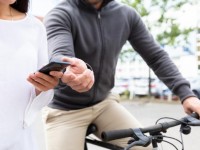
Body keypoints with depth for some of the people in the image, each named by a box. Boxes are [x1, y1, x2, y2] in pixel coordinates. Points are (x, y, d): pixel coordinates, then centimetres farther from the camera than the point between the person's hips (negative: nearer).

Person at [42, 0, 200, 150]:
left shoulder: (127, 14, -4)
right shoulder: (60, 14, -14)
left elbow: (157, 56, -4)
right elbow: (59, 55, -32)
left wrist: (186, 93, -16)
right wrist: (69, 70, -56)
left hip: (104, 104, 3)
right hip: (65, 109, -2)